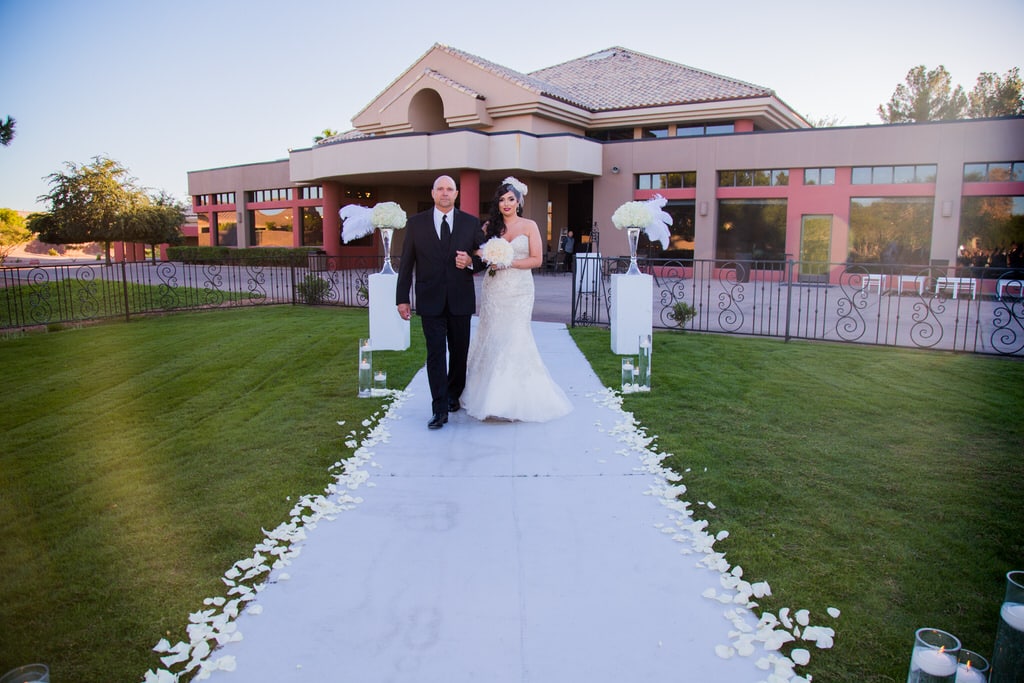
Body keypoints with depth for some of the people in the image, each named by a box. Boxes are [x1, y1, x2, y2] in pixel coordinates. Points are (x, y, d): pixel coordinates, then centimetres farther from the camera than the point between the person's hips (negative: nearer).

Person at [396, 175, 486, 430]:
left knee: (459, 352, 12)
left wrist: (471, 262, -15)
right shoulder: (416, 223, 2)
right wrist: (402, 298, -2)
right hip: (431, 301, -1)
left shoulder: (471, 223, 3)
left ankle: (454, 395, 33)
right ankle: (439, 409, 0)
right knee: (435, 353, -3)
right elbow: (406, 264, 3)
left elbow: (484, 258, 8)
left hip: (461, 300, 1)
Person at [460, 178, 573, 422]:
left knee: (515, 338, -7)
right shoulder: (489, 226, 10)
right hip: (493, 289, 2)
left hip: (519, 290, -2)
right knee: (491, 338, 1)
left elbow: (536, 259, -2)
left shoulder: (529, 226, 3)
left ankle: (515, 399, 3)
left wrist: (509, 262, -13)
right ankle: (490, 395, 11)